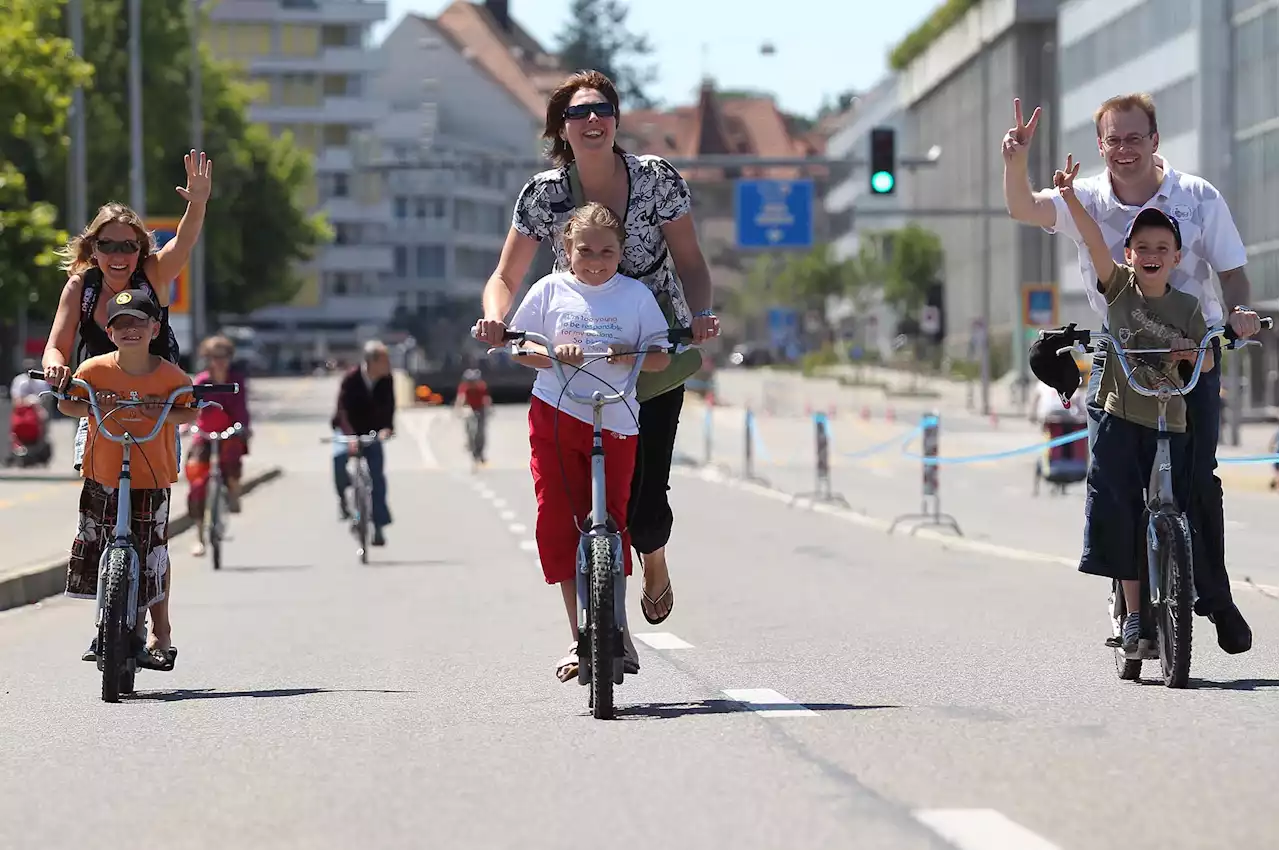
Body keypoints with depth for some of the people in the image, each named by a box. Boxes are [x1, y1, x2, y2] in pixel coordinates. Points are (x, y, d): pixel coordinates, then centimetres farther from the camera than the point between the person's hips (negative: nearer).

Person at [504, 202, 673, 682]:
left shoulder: (636, 295, 5)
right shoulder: (550, 290, 5)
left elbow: (662, 357, 5)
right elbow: (518, 348, 7)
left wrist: (632, 356, -16)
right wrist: (551, 355, -13)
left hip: (615, 423, 0)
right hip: (555, 415, 0)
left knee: (611, 521, -2)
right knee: (558, 524, -4)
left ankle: (615, 627, 12)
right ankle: (580, 636, 0)